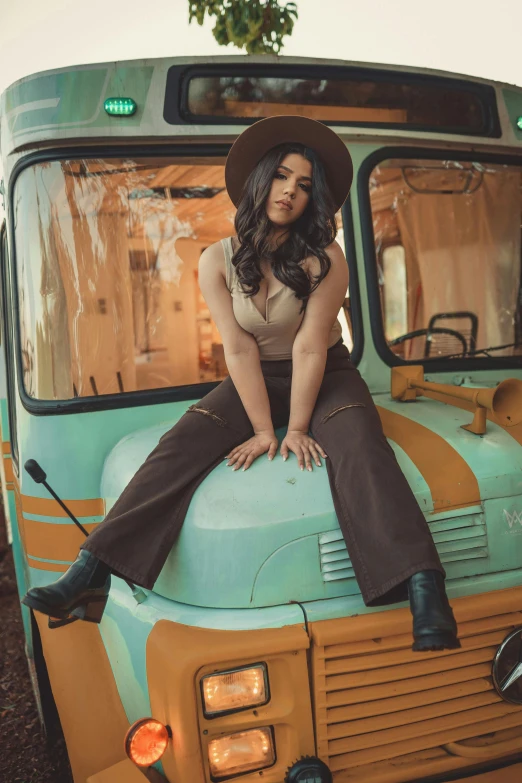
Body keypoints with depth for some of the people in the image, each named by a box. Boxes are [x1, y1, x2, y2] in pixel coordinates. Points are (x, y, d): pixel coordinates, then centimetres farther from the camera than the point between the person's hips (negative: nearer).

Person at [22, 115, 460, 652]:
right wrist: (264, 430, -15)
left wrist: (297, 430, -19)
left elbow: (310, 347, -17)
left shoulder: (324, 259, -12)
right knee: (180, 446, -20)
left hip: (324, 379, -1)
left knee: (358, 447, -32)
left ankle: (422, 588, -41)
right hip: (253, 382, 2)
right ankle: (88, 576, -28)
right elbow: (239, 349, -11)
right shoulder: (218, 261, -6)